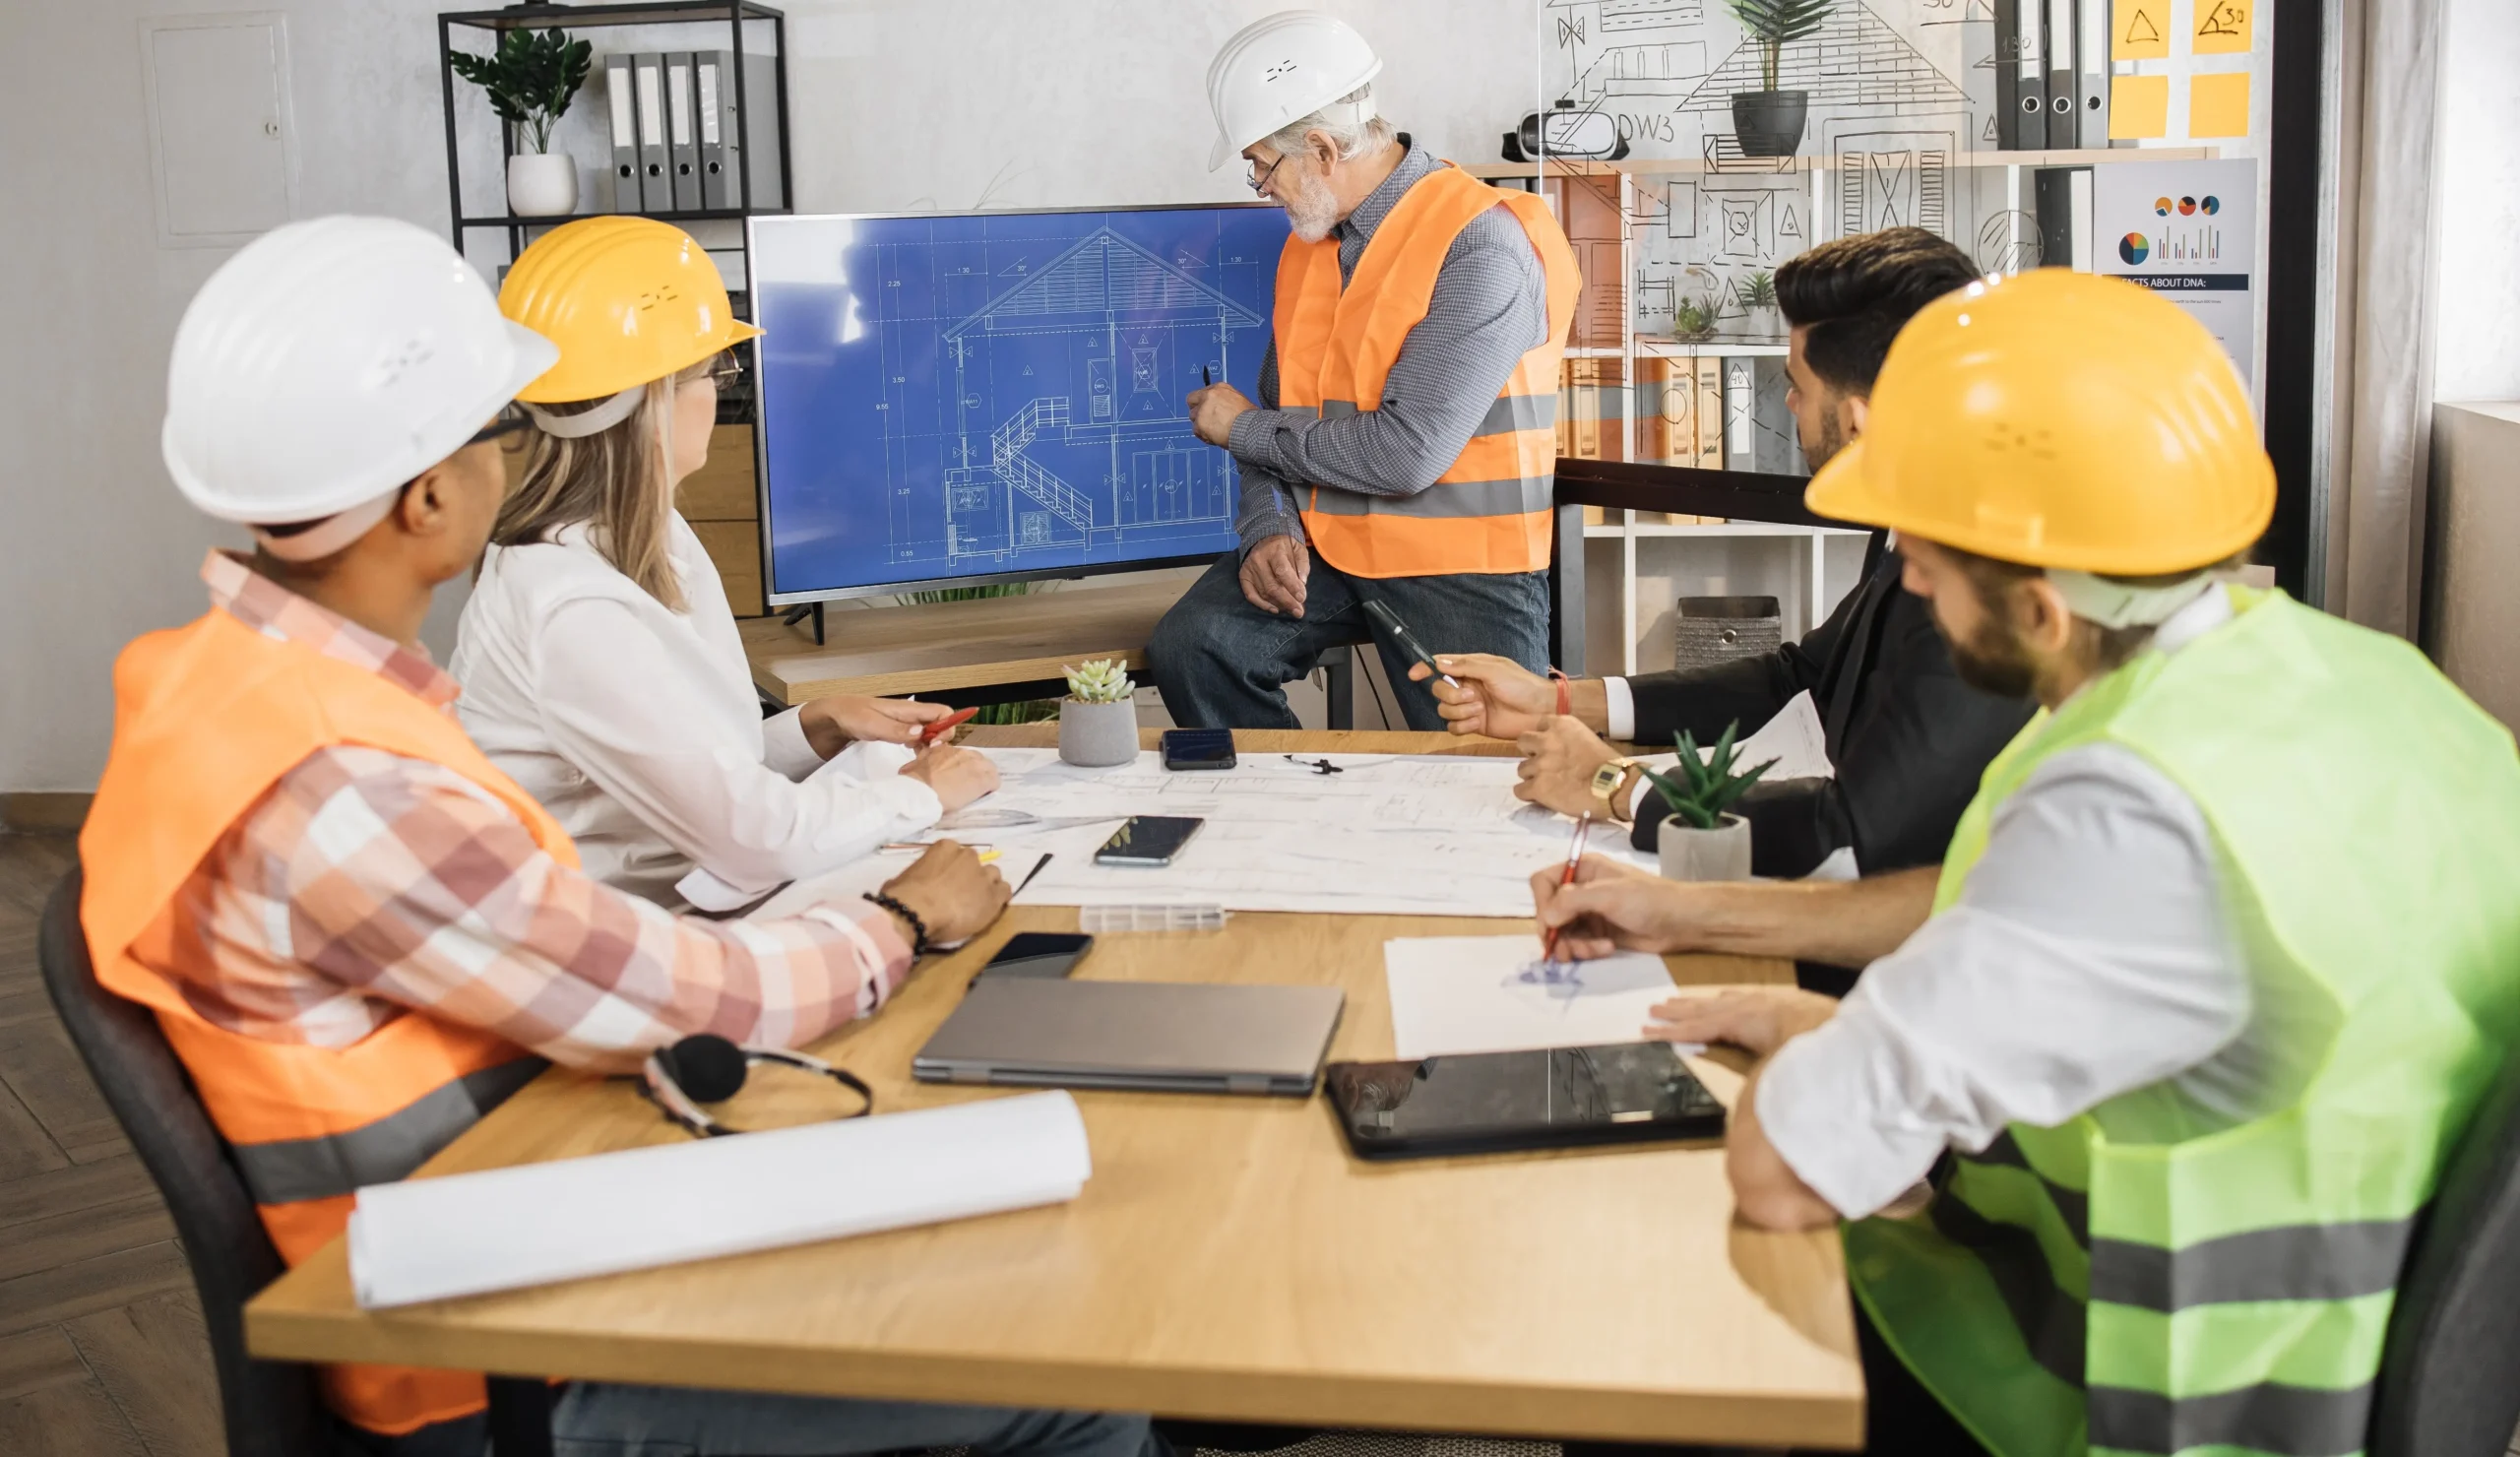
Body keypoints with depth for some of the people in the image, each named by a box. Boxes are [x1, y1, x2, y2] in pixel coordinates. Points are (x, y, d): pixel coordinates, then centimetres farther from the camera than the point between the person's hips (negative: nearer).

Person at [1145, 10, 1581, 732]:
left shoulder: (1481, 245, -17)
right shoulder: (1310, 241, 9)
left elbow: (1404, 454, -23)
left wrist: (1245, 428, -9)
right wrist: (1268, 530, -7)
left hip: (1460, 567, -6)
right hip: (1321, 546, 6)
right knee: (1188, 646, -17)